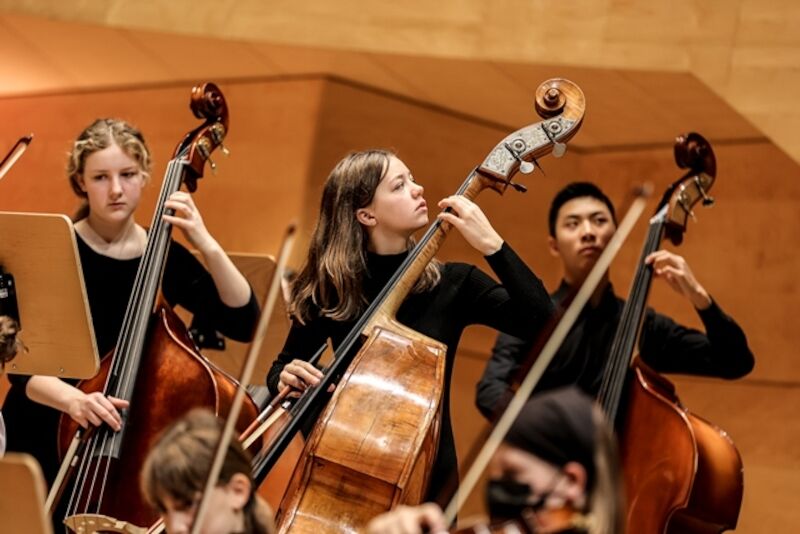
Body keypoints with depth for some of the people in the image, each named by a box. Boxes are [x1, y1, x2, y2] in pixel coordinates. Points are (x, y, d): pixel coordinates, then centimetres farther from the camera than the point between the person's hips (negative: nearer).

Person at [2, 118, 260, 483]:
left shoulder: (165, 258, 0)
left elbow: (243, 324, -8)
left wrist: (208, 246, -18)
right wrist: (73, 399, -35)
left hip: (132, 438, 2)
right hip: (45, 441, -2)